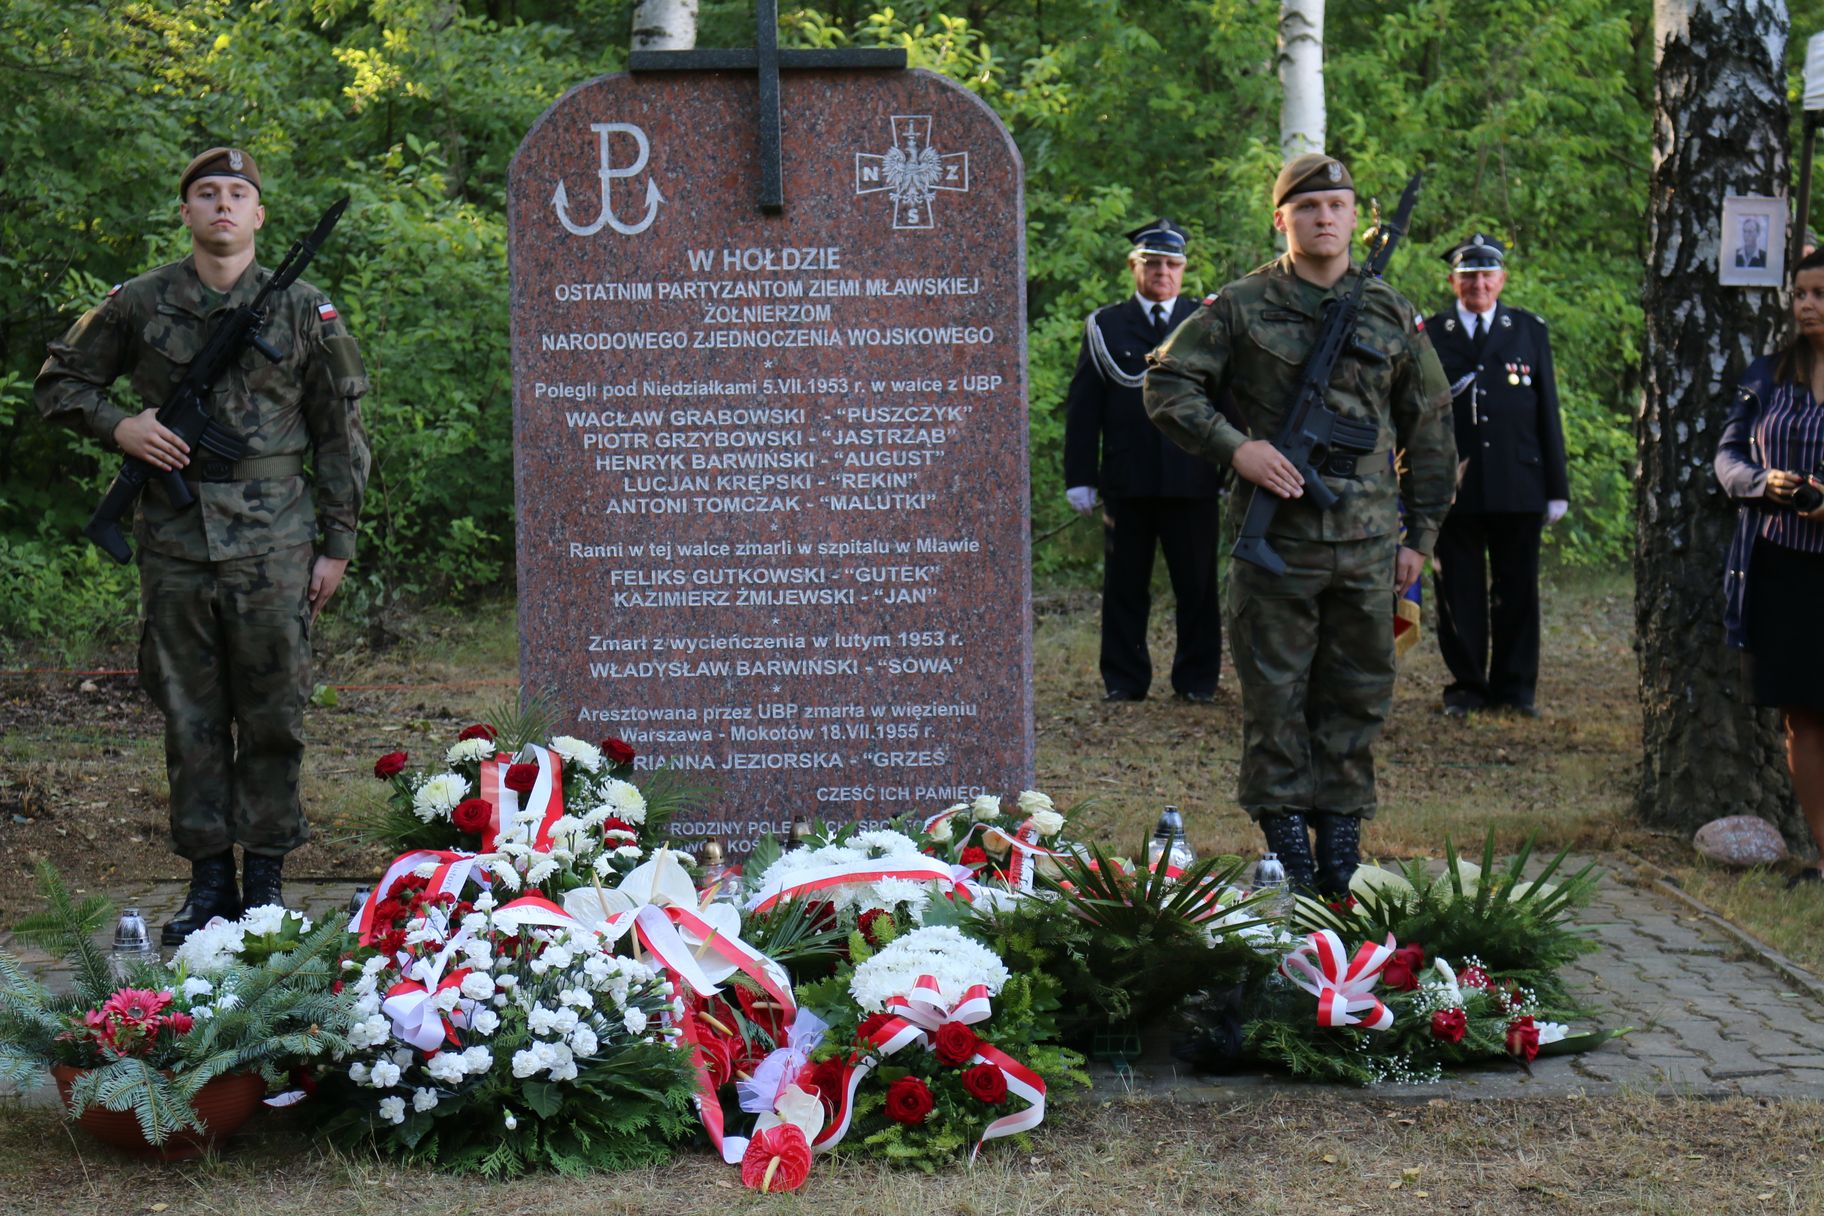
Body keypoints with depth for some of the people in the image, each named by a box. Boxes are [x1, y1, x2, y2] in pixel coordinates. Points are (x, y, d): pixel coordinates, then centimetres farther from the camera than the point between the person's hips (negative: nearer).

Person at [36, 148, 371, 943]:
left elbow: (341, 435, 8)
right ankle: (208, 877, 15)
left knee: (272, 713, 1)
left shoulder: (304, 310, 4)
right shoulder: (138, 305, 6)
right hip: (174, 540, 1)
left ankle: (266, 877, 11)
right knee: (190, 714, 6)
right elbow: (60, 382, 17)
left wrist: (336, 544, 4)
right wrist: (119, 428, -3)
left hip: (273, 537, -1)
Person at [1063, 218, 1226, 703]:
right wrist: (1079, 477, -2)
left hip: (1194, 479, 0)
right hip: (1127, 479, 0)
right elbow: (1083, 406, 5)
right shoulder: (1105, 326, 8)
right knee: (1125, 587, 5)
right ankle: (1124, 680, 14)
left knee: (1197, 585, 3)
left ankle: (1197, 679, 13)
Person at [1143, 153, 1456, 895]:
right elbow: (1168, 385, 1)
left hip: (1368, 539, 3)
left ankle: (1341, 819, 19)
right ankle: (1283, 821, 13)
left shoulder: (1392, 314, 10)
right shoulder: (1241, 307, 1)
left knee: (1359, 692, 7)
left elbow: (1430, 428, 15)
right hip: (1275, 535, -3)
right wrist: (1233, 447, -13)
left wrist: (1420, 532, 11)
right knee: (1274, 691, 2)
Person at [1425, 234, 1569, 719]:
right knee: (1459, 592, 3)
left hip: (1517, 488, 1)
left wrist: (1556, 488, 5)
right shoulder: (1429, 334, 7)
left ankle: (1514, 687, 14)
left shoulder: (1530, 331, 10)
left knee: (1517, 590, 4)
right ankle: (1466, 685, 13)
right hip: (1454, 490, -1)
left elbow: (1548, 413, 9)